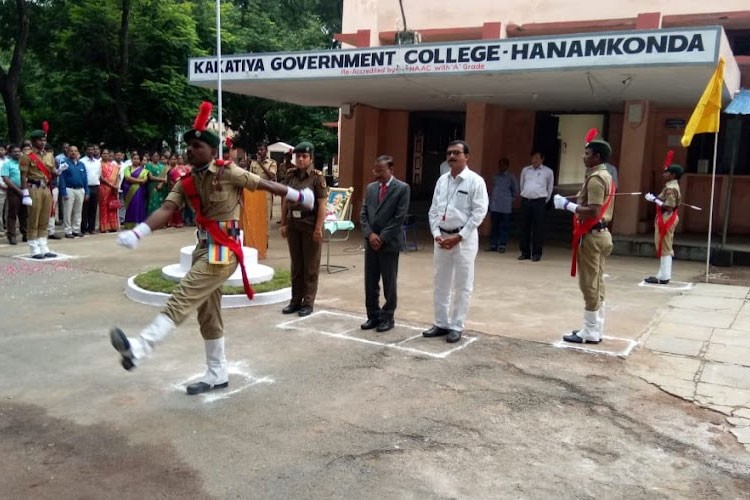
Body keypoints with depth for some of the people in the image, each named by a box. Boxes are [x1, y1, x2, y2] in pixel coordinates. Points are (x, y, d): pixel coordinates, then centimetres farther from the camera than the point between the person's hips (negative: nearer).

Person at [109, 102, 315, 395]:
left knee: (181, 300, -21)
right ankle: (217, 374, 26)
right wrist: (138, 233, -23)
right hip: (203, 248, 8)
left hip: (223, 250, -8)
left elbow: (264, 184, -1)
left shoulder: (228, 173, -10)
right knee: (208, 314, 14)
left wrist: (299, 197, 9)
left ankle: (138, 349, -30)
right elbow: (166, 210, -6)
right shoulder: (186, 183, 6)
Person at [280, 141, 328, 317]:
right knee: (296, 264, 12)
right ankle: (296, 300, 22)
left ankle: (308, 303, 13)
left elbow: (322, 205, -11)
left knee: (310, 265, 5)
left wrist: (318, 228, -16)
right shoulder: (290, 175, 6)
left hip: (310, 225, -5)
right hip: (293, 224, 5)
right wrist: (283, 224, 7)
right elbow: (285, 201, 11)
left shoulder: (317, 177, -8)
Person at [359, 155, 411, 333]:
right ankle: (373, 316, 19)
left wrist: (382, 238, -13)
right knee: (370, 282, 8)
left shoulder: (402, 188, -5)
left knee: (389, 283, 3)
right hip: (371, 242, 5)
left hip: (389, 243, -5)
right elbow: (363, 214, 9)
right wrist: (370, 234, -7)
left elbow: (399, 217, -11)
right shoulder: (370, 188, 12)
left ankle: (387, 317, 14)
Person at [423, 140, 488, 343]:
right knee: (440, 284, 11)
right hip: (442, 237, 6)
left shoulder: (475, 181, -8)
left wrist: (458, 237, -14)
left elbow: (479, 212, -12)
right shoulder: (442, 180, 10)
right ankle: (441, 323, 22)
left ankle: (456, 327, 12)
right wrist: (436, 234, -4)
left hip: (464, 238, -5)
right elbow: (433, 209, 10)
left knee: (462, 286, 2)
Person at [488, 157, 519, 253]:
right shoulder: (495, 176, 13)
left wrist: (510, 199, 6)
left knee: (504, 227, -1)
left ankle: (502, 245, 4)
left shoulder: (511, 177, 1)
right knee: (494, 226, 6)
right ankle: (493, 245, 12)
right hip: (494, 206, 4)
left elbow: (515, 191, 6)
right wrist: (490, 201, 13)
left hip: (505, 207, -4)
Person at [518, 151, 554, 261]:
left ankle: (536, 253, 2)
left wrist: (545, 200, 12)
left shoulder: (548, 172, 3)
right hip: (525, 201, 3)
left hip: (539, 202, -3)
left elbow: (550, 188, 11)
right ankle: (525, 252, 12)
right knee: (524, 227, 4)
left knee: (538, 228, -3)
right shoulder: (525, 170, 11)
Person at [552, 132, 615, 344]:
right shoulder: (605, 176, 16)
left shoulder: (595, 179, -17)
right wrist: (572, 204, 12)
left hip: (592, 235, -11)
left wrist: (567, 205, -19)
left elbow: (593, 212, -25)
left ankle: (590, 333, 2)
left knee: (589, 285, -4)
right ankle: (596, 329, 20)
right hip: (600, 233, 11)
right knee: (597, 284, 13)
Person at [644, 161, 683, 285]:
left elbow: (669, 206, -23)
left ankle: (664, 277, -4)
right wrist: (655, 198, 5)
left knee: (664, 248, -7)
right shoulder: (671, 186, 15)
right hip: (666, 219, 11)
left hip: (666, 219, -11)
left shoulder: (671, 188, -17)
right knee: (665, 248, 13)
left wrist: (654, 199, -17)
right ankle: (663, 274, 19)